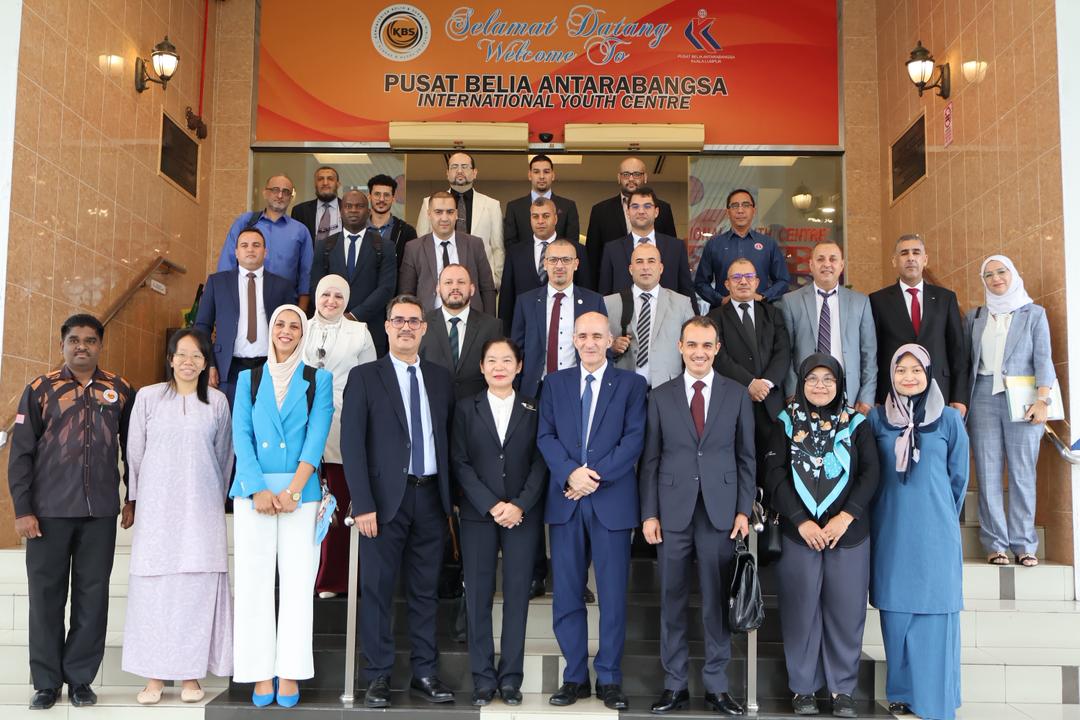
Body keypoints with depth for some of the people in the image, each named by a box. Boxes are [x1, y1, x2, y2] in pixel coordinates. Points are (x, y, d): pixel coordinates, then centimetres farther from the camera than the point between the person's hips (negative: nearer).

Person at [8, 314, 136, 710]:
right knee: (46, 595, 5)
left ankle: (80, 679, 15)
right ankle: (47, 682, 16)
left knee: (93, 595, 5)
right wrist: (22, 510, -5)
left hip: (101, 513, 1)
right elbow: (21, 452, 0)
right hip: (49, 511, -1)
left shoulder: (120, 390, 6)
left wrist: (132, 499, 9)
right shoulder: (40, 390, 2)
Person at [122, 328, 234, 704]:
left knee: (198, 585, -1)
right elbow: (135, 452, 8)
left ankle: (191, 674, 8)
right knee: (154, 585, 0)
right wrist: (139, 499, 12)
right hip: (157, 507, 0)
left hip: (202, 509, 0)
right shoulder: (148, 397, 3)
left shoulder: (217, 401, 5)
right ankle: (154, 676, 8)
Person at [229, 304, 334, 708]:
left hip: (301, 490, -1)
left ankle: (289, 674, 3)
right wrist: (259, 489, -10)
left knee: (298, 581, -3)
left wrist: (293, 490, -13)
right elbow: (241, 436, 3)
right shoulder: (249, 379, 13)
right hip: (253, 489, 1)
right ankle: (261, 674, 6)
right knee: (254, 580, 0)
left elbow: (317, 437, -2)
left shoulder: (318, 380, 8)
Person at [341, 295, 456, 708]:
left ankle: (425, 675, 18)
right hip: (386, 499, -3)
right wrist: (362, 504, -12)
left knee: (425, 592, 9)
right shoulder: (364, 377, 1)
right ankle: (378, 678, 12)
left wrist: (451, 494, 5)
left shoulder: (440, 378, 12)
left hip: (431, 498, 3)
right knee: (378, 591, 2)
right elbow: (352, 444, -5)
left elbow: (448, 438, 12)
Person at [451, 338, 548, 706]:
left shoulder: (533, 410, 7)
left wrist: (519, 505, -11)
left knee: (517, 593, 1)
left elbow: (540, 463, 2)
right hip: (478, 514, 0)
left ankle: (511, 677, 9)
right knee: (478, 594, 1)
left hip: (523, 515, 0)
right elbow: (460, 463, 0)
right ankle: (483, 677, 10)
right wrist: (491, 506, -10)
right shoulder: (466, 409, 7)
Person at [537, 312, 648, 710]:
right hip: (565, 500, 2)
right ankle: (575, 677, 17)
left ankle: (609, 680, 14)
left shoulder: (631, 383, 6)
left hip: (612, 500, -2)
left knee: (613, 595, 3)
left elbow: (634, 438, -3)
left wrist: (597, 475, -14)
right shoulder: (555, 383, 13)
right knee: (567, 594, 6)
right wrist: (571, 472, -13)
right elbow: (545, 436, 4)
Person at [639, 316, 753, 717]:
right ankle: (675, 685, 18)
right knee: (672, 602, 7)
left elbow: (746, 458, 6)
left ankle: (716, 687, 17)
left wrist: (744, 510, -1)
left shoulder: (736, 396, 6)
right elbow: (650, 460, 5)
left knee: (718, 601, 6)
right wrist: (649, 513, -1)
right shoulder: (661, 397, 6)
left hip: (720, 513, 0)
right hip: (673, 512, 0)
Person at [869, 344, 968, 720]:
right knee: (895, 610, 6)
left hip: (935, 533, -1)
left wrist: (941, 516, 13)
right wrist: (898, 508, 9)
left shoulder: (949, 419, 0)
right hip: (891, 531, 1)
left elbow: (958, 476, 7)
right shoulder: (877, 418, 3)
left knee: (934, 611, 1)